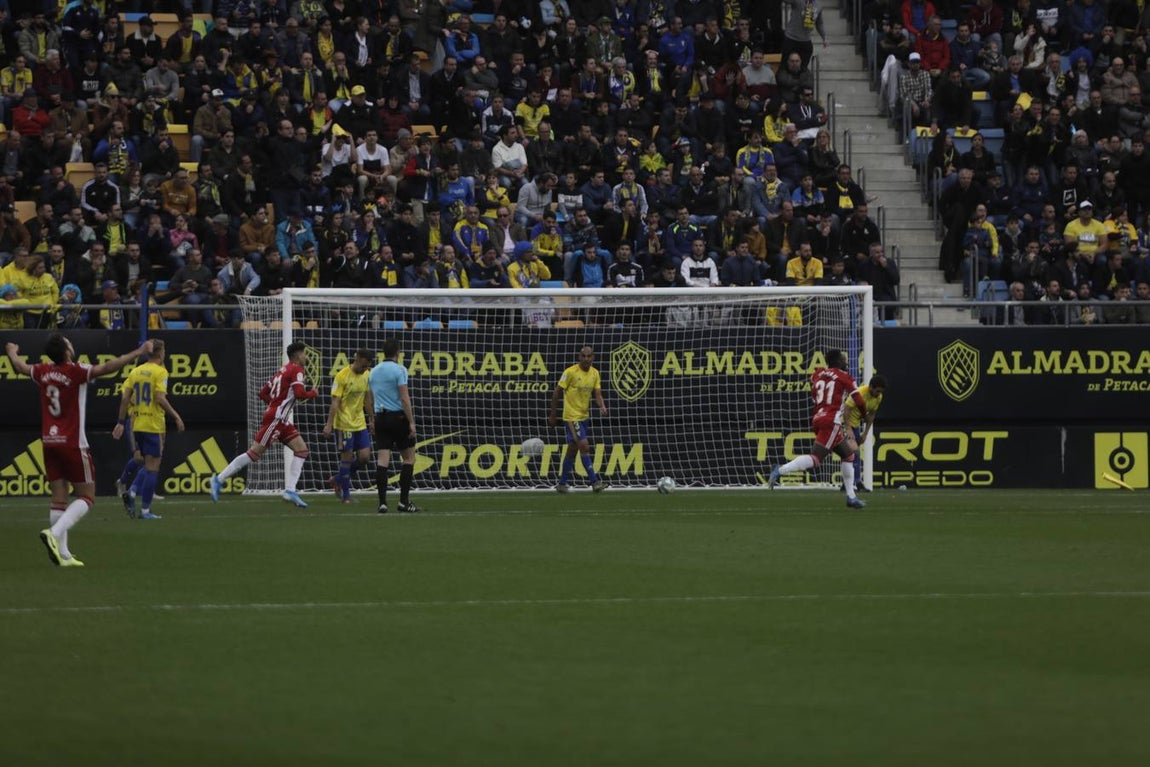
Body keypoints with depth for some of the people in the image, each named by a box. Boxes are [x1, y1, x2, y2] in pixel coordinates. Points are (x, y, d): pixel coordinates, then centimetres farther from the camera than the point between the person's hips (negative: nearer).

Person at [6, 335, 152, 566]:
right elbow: (107, 367, -26)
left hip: (49, 442, 6)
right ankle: (55, 533, -20)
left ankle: (62, 554, 3)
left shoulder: (43, 372, 4)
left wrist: (12, 353, 46)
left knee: (59, 499, 7)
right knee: (87, 497, 0)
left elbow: (20, 366, 24)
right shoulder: (76, 372, -15)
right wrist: (139, 352, -24)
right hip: (72, 443, -6)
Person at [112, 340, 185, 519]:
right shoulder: (160, 372, -8)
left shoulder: (135, 371, 10)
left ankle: (132, 492, -5)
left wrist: (121, 422, 10)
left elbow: (125, 398, 5)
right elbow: (160, 398, -18)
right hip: (154, 425, -6)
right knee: (153, 467, -1)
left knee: (149, 465, 18)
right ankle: (145, 510, -2)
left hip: (136, 424, 6)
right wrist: (176, 417, -10)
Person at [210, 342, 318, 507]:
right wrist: (313, 393, -3)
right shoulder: (296, 369, -9)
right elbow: (300, 394, -21)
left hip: (282, 421, 10)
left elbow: (263, 392, 20)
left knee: (302, 449, 3)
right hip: (275, 418, -10)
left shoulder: (283, 370, 18)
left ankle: (290, 491, -3)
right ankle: (219, 479, -2)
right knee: (255, 453, -8)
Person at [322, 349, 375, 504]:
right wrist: (329, 425, -19)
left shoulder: (366, 375, 5)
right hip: (344, 424, -6)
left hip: (360, 423, 6)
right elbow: (335, 402, -16)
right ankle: (345, 494, 9)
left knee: (364, 457, 1)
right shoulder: (342, 376, -14)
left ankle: (338, 481, 21)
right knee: (347, 457, -3)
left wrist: (372, 420, 17)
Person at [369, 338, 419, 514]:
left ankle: (382, 502, -9)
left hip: (381, 418, 5)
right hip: (398, 417, -5)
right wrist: (411, 422, -13)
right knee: (409, 458, 7)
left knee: (382, 460, -1)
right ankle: (404, 501, 2)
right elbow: (404, 398, -15)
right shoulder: (399, 370, -9)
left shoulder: (374, 372, 11)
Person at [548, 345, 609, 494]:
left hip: (584, 416, 7)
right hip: (572, 416, -7)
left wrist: (602, 407, -21)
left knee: (572, 449, 13)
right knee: (584, 446, -15)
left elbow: (597, 394, 1)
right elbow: (557, 392, -7)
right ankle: (594, 481, -14)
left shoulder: (595, 373, 5)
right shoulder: (570, 372, -13)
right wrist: (552, 415, -5)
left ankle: (562, 484, 22)